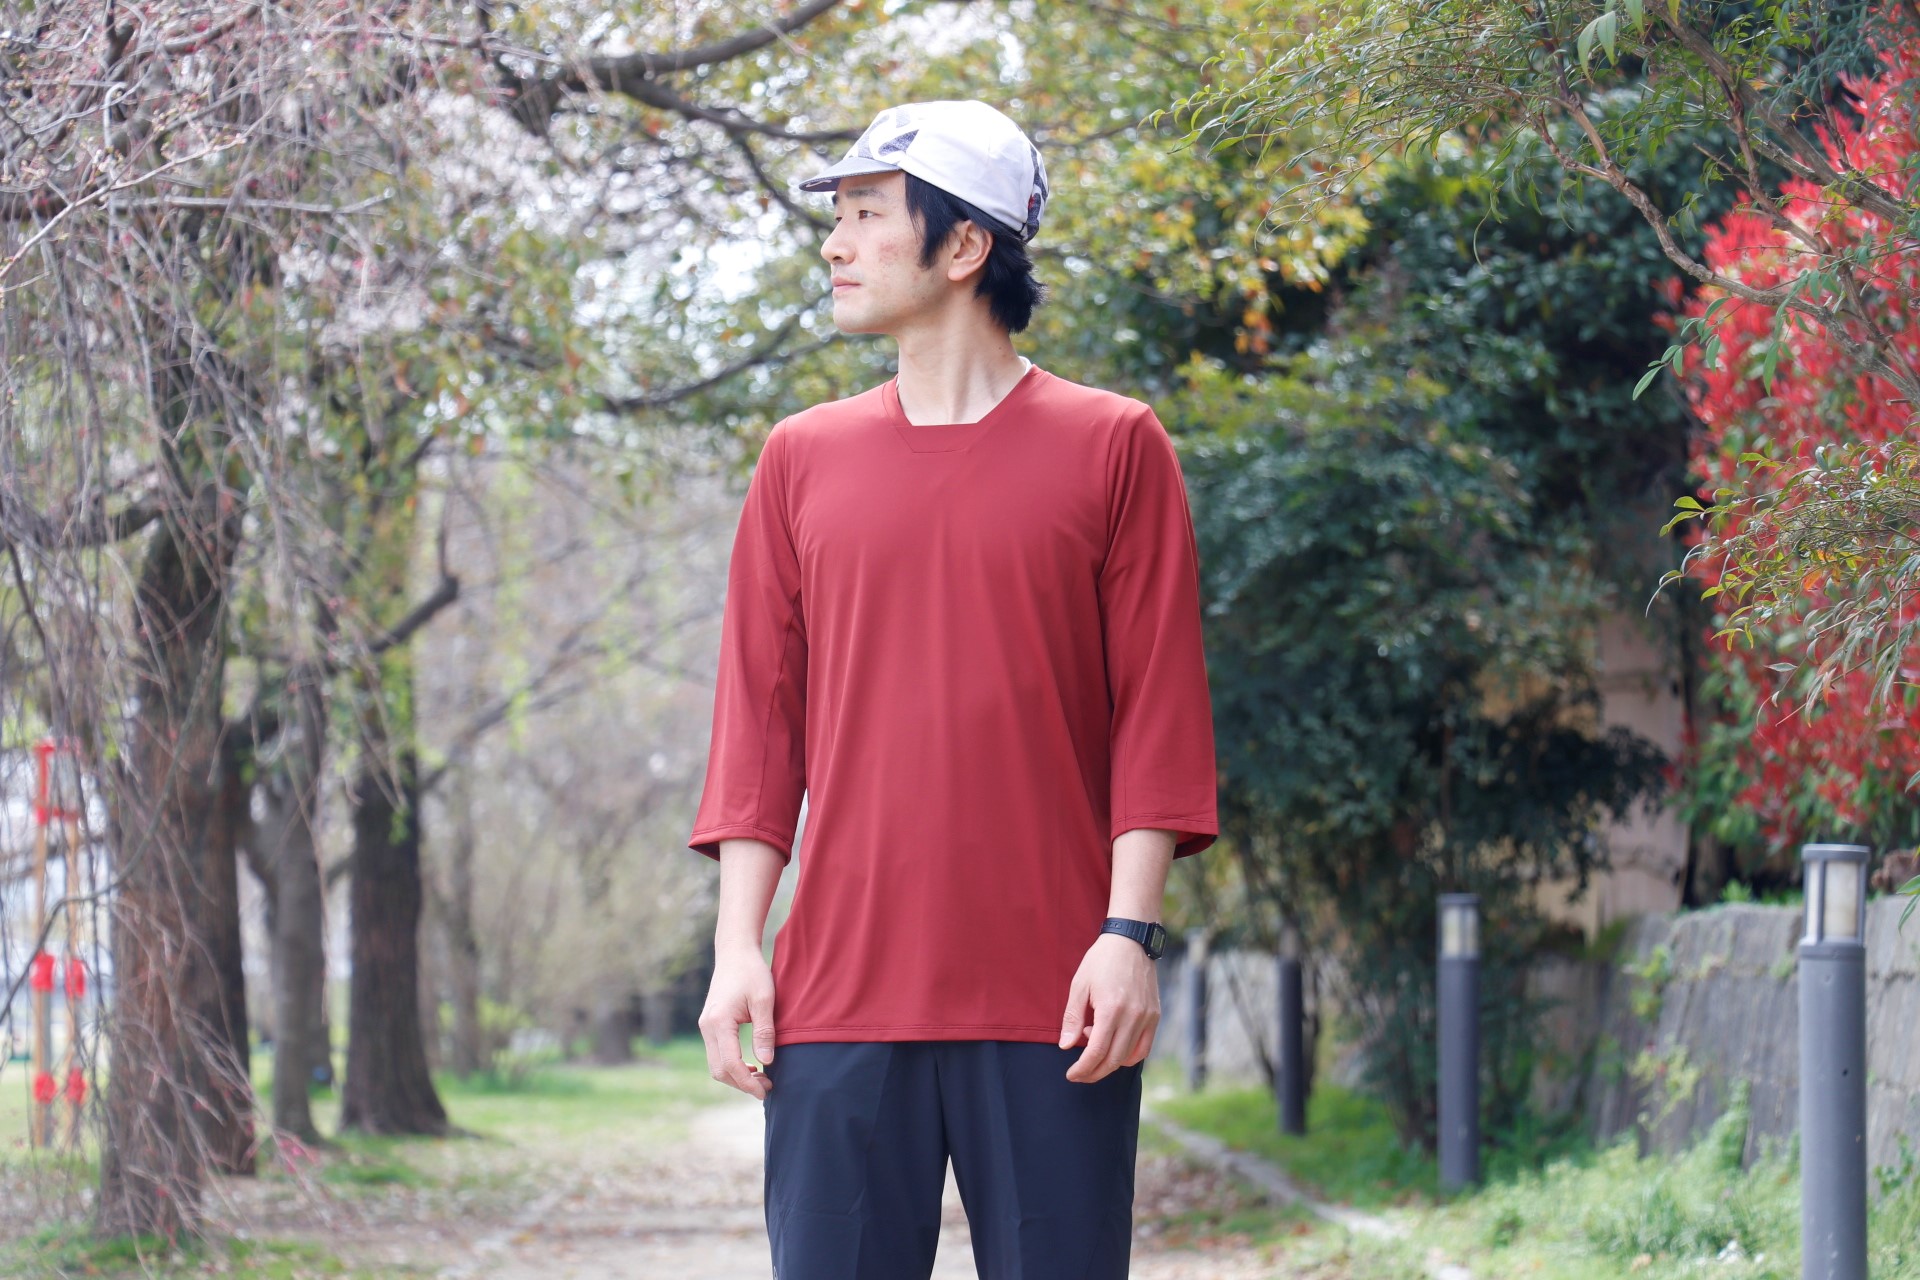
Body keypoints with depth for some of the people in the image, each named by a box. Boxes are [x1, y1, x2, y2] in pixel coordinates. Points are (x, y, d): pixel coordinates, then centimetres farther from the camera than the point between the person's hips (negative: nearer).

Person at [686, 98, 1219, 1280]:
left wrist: (1129, 932, -8)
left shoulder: (1112, 448, 4)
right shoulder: (805, 460, 13)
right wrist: (737, 945, 3)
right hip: (838, 997, 3)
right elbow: (759, 722, 11)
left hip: (1047, 1000, -2)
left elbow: (1157, 717, 1)